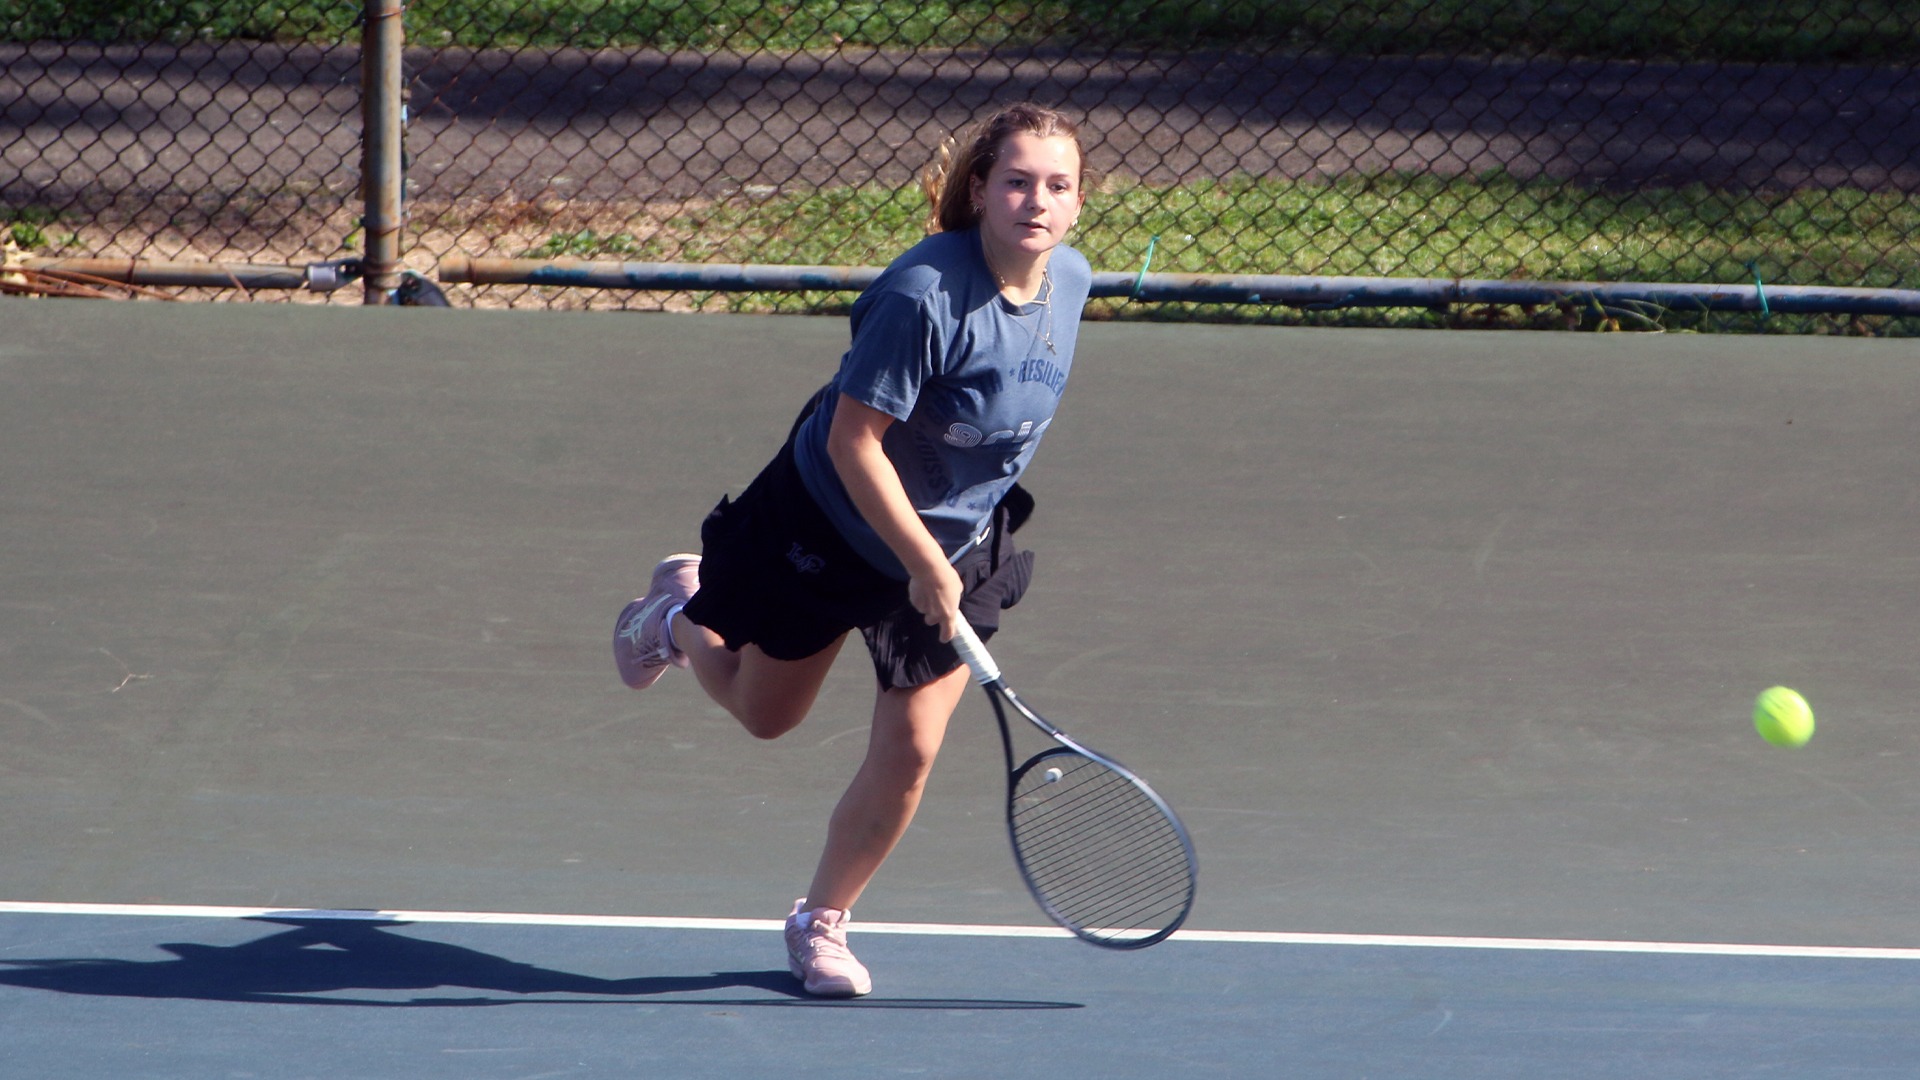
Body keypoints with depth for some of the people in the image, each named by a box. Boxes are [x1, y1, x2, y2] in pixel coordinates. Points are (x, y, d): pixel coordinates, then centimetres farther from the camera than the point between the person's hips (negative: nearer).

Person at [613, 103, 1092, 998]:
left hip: (957, 545, 5)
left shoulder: (1070, 281, -10)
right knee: (764, 714, 18)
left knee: (909, 751, -1)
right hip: (830, 526, -5)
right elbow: (853, 440, -29)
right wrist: (925, 566, -28)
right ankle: (677, 615, 51)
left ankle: (821, 922, 23)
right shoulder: (924, 295, -33)